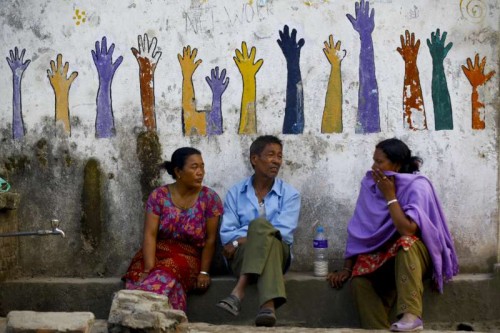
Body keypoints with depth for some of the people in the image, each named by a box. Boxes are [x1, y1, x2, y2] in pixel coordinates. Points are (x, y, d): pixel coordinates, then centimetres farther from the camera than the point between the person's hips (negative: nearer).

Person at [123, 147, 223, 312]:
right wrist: (149, 268, -20)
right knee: (139, 276, -34)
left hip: (188, 256, -1)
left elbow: (210, 239, -1)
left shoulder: (210, 198, -2)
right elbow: (150, 235, -7)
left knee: (165, 277, -36)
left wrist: (204, 272, -9)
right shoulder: (158, 196, 0)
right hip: (158, 252, 1)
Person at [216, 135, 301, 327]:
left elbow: (283, 233, -8)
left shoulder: (290, 194, 8)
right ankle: (268, 305, -53)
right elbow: (227, 233, 1)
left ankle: (240, 291, -46)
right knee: (261, 227, -34)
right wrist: (246, 238, -17)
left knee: (259, 225, -33)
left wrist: (245, 238, -15)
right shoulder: (236, 193, 12)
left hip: (277, 254, 0)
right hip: (241, 256, 0)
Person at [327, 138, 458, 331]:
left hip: (418, 253, -4)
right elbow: (358, 230, -1)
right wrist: (347, 268, -6)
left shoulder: (417, 185, -16)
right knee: (359, 280, -25)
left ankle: (411, 315, -47)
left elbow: (408, 230, -29)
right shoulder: (370, 185, -1)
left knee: (405, 242, -39)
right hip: (386, 257, 5)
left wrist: (390, 196, -21)